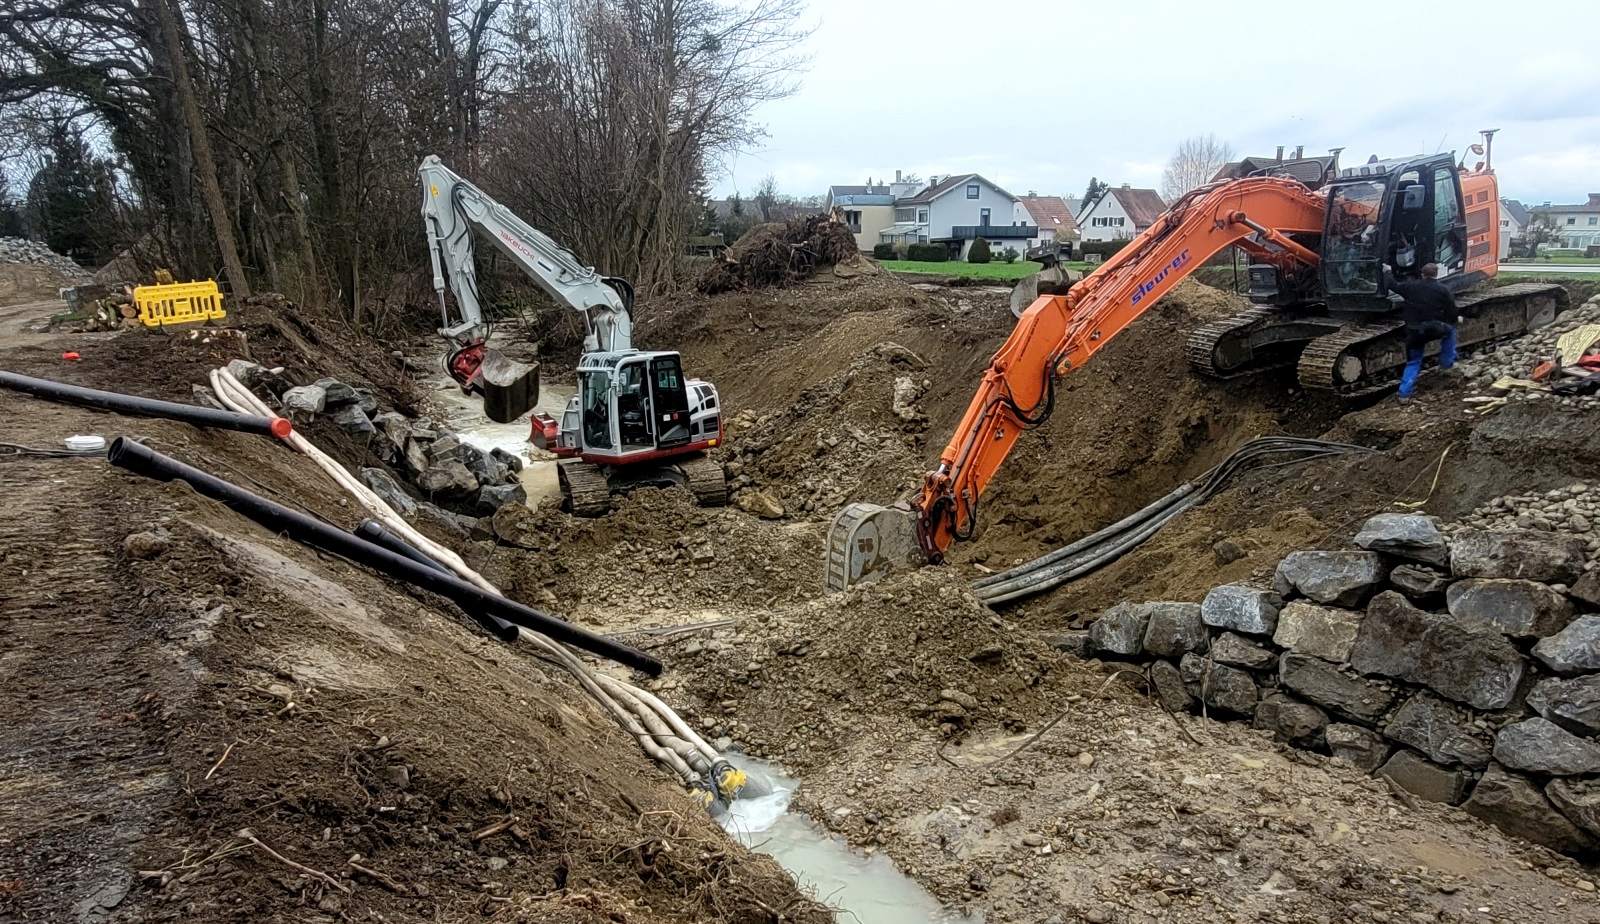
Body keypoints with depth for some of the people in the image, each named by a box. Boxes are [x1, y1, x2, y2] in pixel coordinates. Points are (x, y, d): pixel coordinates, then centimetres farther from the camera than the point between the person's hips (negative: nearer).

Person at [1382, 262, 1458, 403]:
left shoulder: (1411, 286, 5)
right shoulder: (1443, 290, 1)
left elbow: (1392, 285, 19)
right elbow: (1451, 312, 3)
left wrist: (1388, 272, 37)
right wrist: (1455, 320, 25)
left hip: (1414, 333, 2)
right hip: (1434, 329, -2)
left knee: (1413, 362, 15)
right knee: (1450, 330, 33)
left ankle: (1404, 393, 3)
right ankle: (1447, 362, 34)